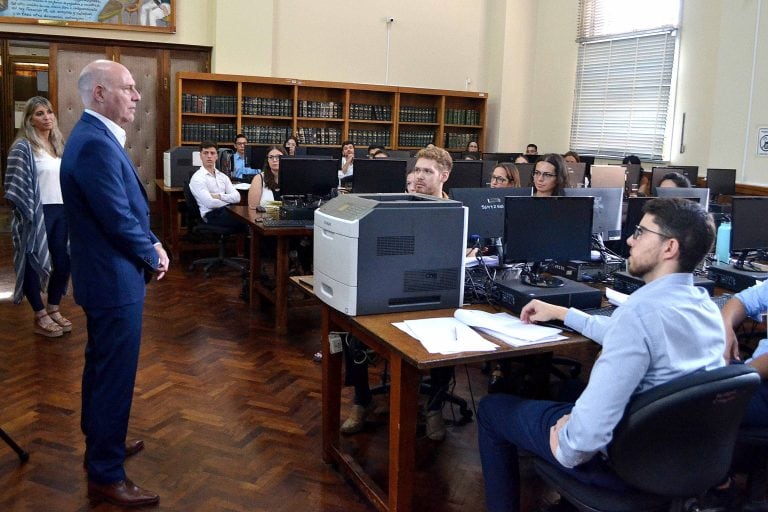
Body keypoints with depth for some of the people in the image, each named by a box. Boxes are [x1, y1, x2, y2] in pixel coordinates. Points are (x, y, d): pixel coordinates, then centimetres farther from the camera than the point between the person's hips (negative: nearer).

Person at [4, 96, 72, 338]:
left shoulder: (58, 144, 12)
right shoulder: (23, 148, -8)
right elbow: (15, 185, -10)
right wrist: (29, 215, -12)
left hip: (61, 212, 7)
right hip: (37, 215, -7)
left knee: (63, 262, 9)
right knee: (34, 263, 3)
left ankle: (53, 311, 26)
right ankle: (40, 318, 13)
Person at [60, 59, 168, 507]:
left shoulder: (96, 137, 10)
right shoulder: (96, 145, -24)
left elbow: (128, 206, 14)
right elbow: (119, 221, -24)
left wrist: (151, 242, 3)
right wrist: (153, 255, -8)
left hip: (104, 274, 11)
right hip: (115, 279, -11)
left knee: (102, 367, 23)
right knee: (115, 375, 0)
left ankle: (101, 441, 41)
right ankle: (106, 476, 14)